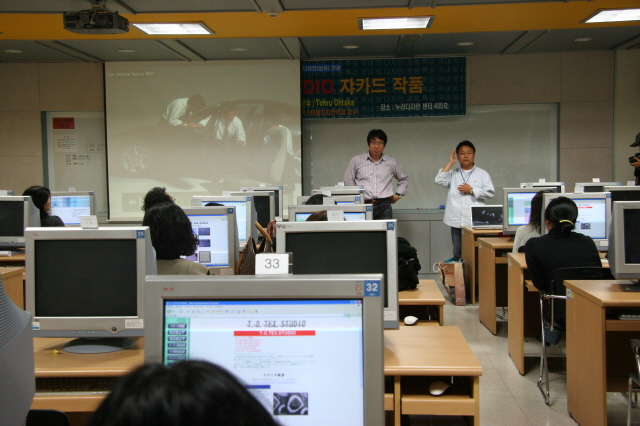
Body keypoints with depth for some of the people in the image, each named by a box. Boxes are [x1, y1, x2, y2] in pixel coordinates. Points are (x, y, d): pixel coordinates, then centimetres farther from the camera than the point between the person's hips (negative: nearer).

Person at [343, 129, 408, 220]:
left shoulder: (391, 163, 12)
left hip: (384, 207, 1)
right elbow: (348, 183, 11)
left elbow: (404, 179, 28)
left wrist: (398, 195, 16)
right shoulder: (356, 161, 7)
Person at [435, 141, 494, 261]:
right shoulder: (453, 174, 15)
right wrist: (450, 163, 1)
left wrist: (471, 190, -7)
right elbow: (439, 180, -3)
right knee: (457, 252, 7)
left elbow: (490, 192, 0)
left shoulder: (482, 174, 8)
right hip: (456, 220, 2)